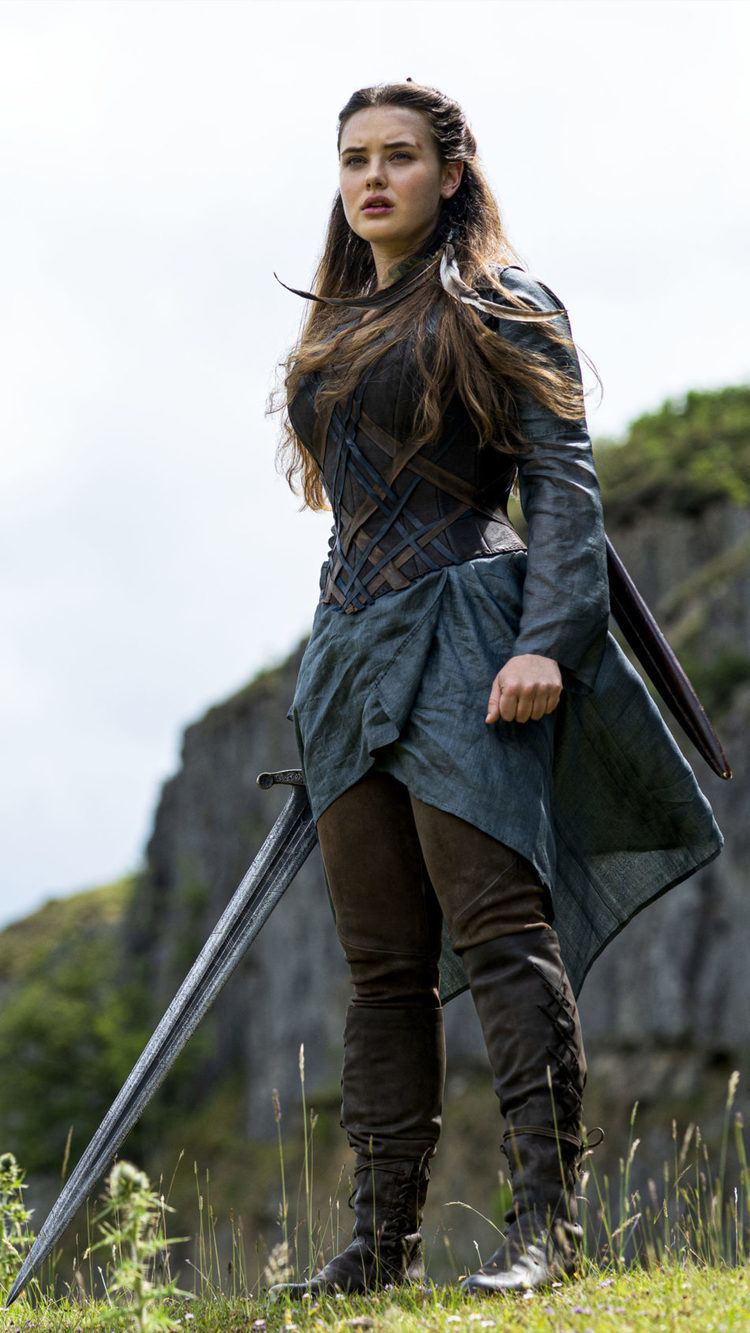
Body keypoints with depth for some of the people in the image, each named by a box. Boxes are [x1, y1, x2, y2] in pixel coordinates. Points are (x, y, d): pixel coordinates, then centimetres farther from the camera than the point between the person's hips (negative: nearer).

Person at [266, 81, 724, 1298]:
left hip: (460, 638, -7)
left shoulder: (500, 306, 1)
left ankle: (547, 1220, -12)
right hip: (352, 650, 7)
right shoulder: (335, 330, 20)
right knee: (383, 959, 5)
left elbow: (562, 481, -7)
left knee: (499, 929, -12)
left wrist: (548, 641, -19)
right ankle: (384, 1236, 6)